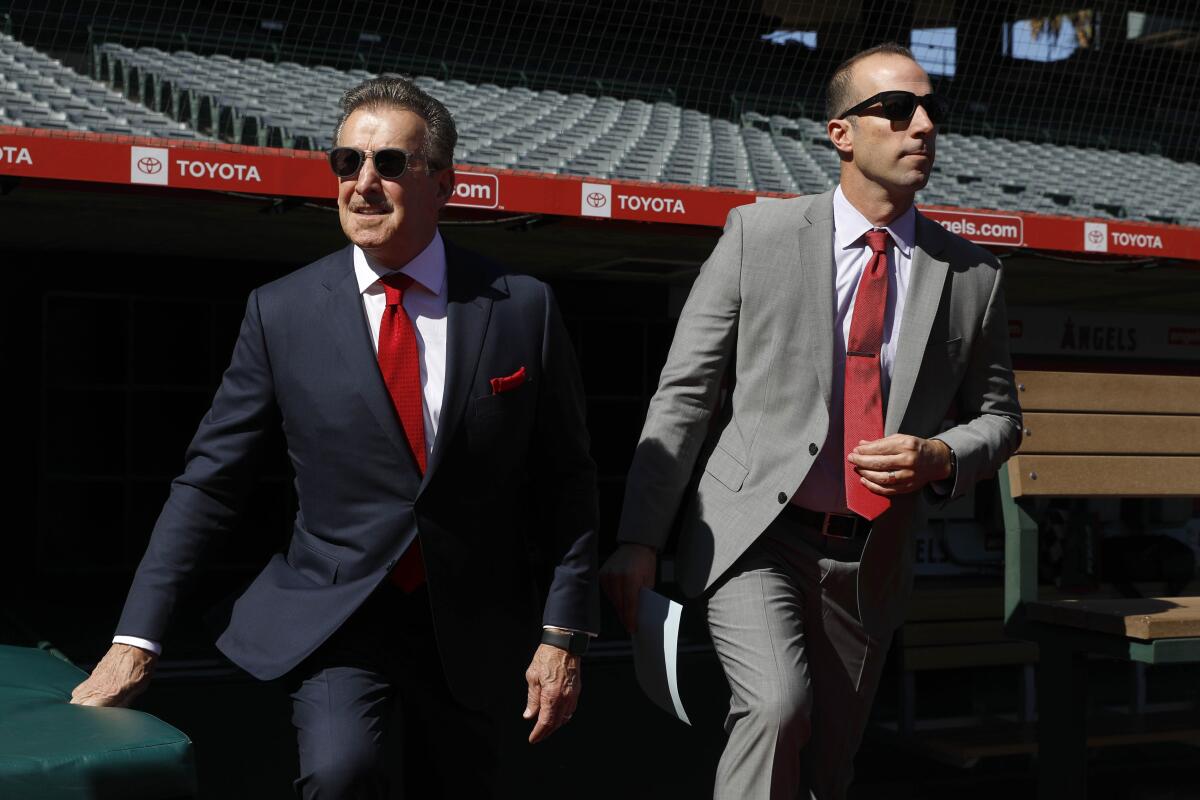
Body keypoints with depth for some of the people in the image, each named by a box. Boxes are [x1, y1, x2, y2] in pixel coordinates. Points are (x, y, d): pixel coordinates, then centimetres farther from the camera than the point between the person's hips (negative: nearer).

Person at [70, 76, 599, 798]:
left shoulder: (522, 308, -5)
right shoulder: (282, 312, -4)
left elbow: (566, 482, 1)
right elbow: (209, 481, -2)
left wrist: (563, 635, -4)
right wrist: (137, 641, -8)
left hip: (473, 629, 1)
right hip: (336, 612, -1)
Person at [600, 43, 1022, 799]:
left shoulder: (972, 276, 4)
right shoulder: (759, 233, -2)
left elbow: (999, 415, 15)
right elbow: (685, 392, -2)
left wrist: (943, 458, -9)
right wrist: (640, 540, -8)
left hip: (867, 562, 3)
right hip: (753, 538, -3)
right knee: (779, 706, -26)